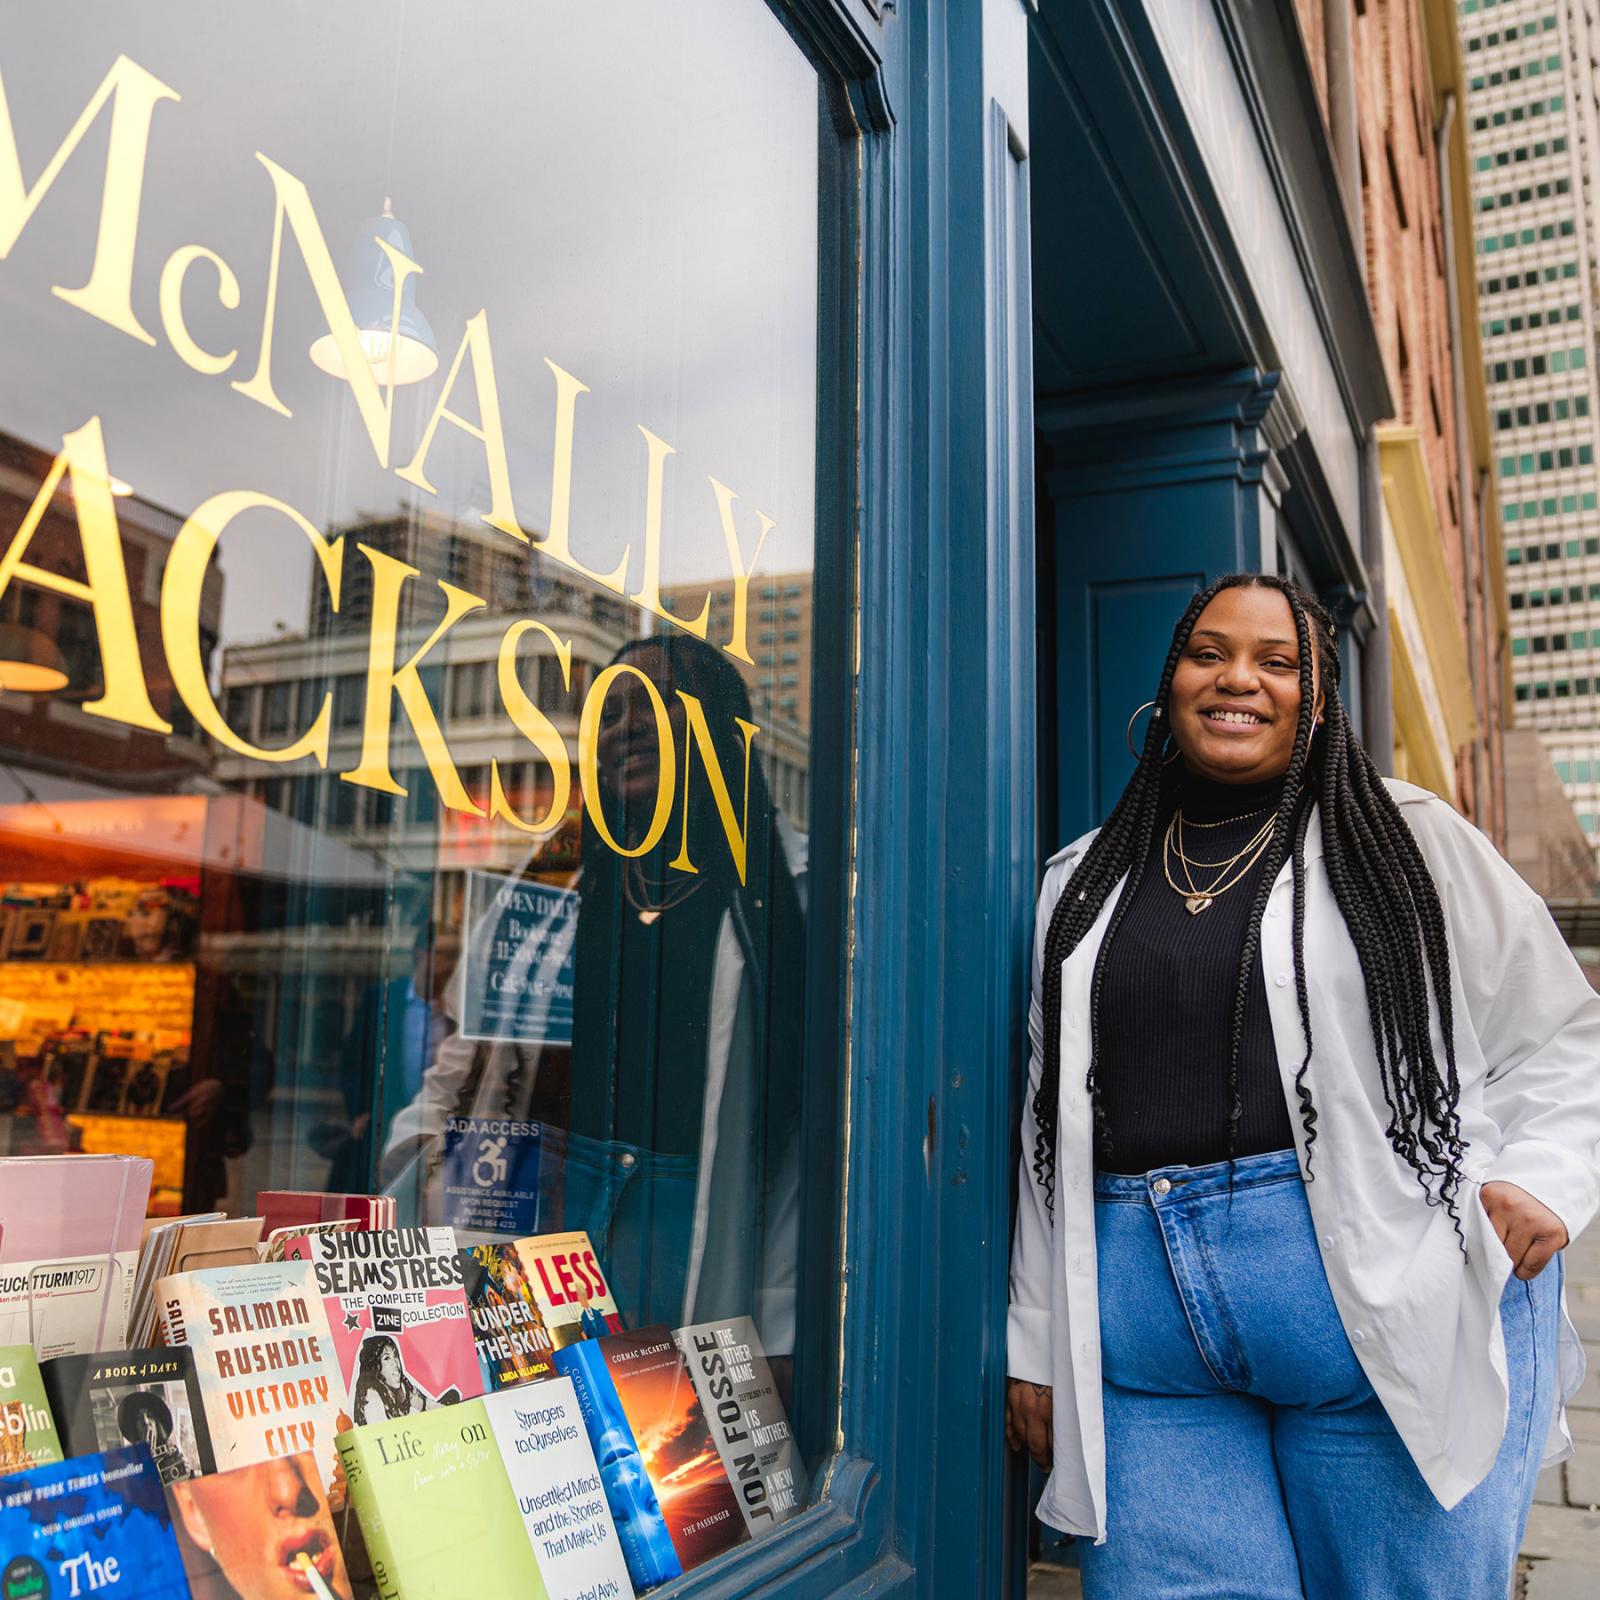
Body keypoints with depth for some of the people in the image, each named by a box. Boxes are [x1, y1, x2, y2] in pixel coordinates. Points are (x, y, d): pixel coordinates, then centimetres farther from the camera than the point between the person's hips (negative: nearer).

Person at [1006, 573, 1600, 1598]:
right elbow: (1048, 1129, 14)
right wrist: (1037, 1347, 12)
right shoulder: (1080, 884, 14)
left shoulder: (1413, 840, 7)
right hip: (1143, 1331, 2)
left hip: (1388, 1312, -2)